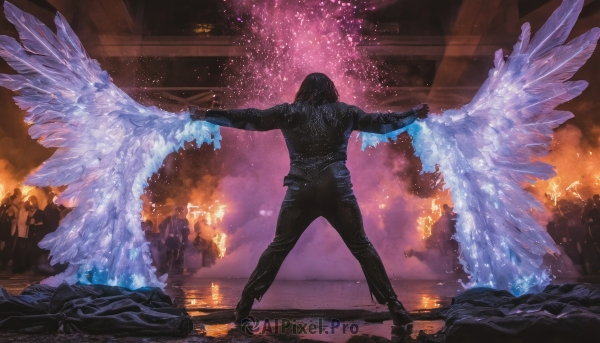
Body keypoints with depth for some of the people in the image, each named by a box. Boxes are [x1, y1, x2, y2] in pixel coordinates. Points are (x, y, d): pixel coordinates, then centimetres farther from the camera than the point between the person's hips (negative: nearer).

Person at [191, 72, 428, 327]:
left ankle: (245, 305, 15)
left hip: (300, 190, 0)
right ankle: (394, 307, 12)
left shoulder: (289, 112, 11)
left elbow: (249, 118, 12)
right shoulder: (344, 112, 13)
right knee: (362, 247, 11)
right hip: (337, 189, 0)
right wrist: (414, 114, 40)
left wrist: (205, 115, 22)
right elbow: (381, 122, 23)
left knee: (278, 248, 12)